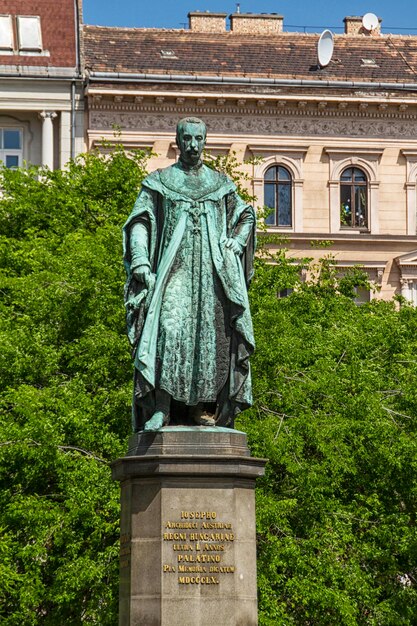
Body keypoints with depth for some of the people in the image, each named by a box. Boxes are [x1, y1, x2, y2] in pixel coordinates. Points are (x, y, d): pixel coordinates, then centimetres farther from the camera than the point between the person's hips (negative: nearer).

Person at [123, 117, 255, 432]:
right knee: (169, 327, -21)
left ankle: (201, 407, -4)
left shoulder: (221, 182, 18)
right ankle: (160, 409, -26)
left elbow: (246, 215, 28)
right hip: (175, 268, -3)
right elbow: (139, 222, 5)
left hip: (214, 271, 3)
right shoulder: (159, 181, 12)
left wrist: (236, 242, 8)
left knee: (210, 334, -8)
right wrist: (140, 261, -9)